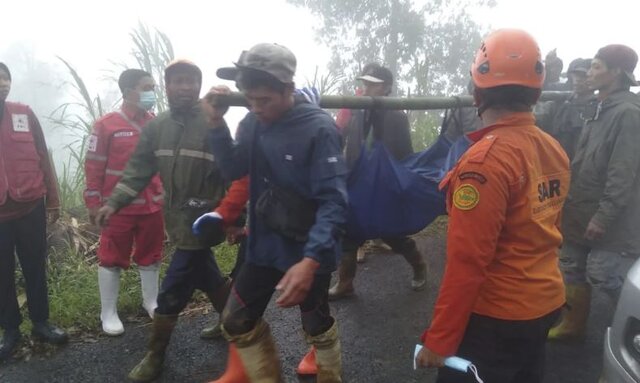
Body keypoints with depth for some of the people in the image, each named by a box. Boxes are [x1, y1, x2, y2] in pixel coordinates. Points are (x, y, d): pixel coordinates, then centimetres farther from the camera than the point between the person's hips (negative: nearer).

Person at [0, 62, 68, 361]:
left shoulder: (24, 114, 4)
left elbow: (42, 158, 6)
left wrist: (52, 199, 4)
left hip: (31, 207, 1)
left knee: (35, 268, 11)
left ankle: (41, 322, 25)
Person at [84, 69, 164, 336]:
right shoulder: (106, 125, -9)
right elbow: (93, 166, -6)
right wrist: (93, 203, -6)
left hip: (152, 205, 4)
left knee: (151, 256, 16)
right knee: (112, 259, 8)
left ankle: (151, 301, 34)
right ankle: (108, 312, 22)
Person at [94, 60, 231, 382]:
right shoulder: (156, 127, 6)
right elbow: (138, 169, 5)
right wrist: (114, 202, -6)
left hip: (201, 219, -6)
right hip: (177, 219, 6)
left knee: (172, 291, -1)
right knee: (207, 278, 22)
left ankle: (155, 356, 17)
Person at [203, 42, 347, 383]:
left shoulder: (318, 128, -21)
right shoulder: (254, 122, -3)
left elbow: (334, 201, -25)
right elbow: (233, 170, 4)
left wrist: (311, 260, -37)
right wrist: (216, 124, -11)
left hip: (308, 251, -5)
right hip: (264, 245, 6)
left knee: (316, 326, 16)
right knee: (238, 322, 14)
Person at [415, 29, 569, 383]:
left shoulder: (486, 159, -24)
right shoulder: (554, 149, 0)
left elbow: (467, 261, -24)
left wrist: (439, 339, -17)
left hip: (496, 316, -8)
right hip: (546, 303, 8)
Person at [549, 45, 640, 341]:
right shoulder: (600, 108, 13)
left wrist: (603, 216, -23)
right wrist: (570, 200, 17)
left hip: (604, 214, -9)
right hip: (581, 208, 9)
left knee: (601, 273, -3)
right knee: (572, 267, 14)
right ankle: (573, 324, 29)